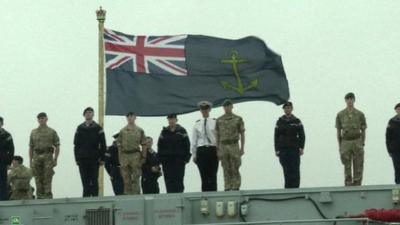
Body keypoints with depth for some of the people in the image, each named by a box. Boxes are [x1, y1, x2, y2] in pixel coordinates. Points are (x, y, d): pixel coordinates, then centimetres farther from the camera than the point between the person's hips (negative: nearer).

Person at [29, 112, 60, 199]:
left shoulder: (52, 132, 5)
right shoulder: (33, 132, 14)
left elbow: (57, 146, 4)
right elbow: (31, 147, 16)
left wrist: (55, 159, -5)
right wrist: (30, 161, 10)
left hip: (48, 157, -3)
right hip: (36, 157, 3)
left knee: (47, 179, -8)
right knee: (38, 179, 3)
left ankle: (48, 197, -8)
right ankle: (39, 197, 7)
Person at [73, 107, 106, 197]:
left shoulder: (98, 128, 3)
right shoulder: (80, 128, 10)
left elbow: (103, 145, 0)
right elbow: (76, 144, 10)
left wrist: (102, 158, -6)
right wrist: (77, 158, 3)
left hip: (94, 159, -2)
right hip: (82, 159, 2)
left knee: (94, 181, 1)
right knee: (85, 182, 1)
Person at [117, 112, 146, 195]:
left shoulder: (140, 130, 5)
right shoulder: (122, 131, 9)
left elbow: (144, 144, 6)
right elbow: (119, 145, 10)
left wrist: (143, 156, -1)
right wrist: (120, 158, 4)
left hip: (135, 155, -2)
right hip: (125, 155, 2)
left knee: (135, 178, -4)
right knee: (126, 179, 6)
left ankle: (136, 194, -2)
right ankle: (127, 194, 12)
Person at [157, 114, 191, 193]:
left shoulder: (182, 131, 4)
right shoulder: (164, 132, 10)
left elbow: (187, 145, 1)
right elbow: (160, 146, 9)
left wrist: (186, 158, -6)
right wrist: (160, 159, 1)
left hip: (179, 159, -2)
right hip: (166, 159, 2)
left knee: (179, 179, -5)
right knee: (169, 180, -1)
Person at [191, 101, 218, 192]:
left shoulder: (215, 122, 5)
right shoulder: (197, 124, 11)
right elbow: (194, 140, 12)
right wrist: (194, 154, 7)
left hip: (213, 150, -1)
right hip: (201, 150, 1)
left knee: (212, 176, -3)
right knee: (204, 176, -1)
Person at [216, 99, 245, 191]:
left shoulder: (238, 119, 1)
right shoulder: (219, 120, 7)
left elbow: (242, 134, 1)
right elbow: (217, 136, 9)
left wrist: (242, 148, -6)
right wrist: (217, 150, 4)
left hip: (234, 146, -2)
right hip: (223, 147, 2)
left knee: (235, 169, -5)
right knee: (226, 170, 2)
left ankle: (236, 189, 0)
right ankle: (228, 189, 6)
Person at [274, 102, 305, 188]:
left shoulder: (297, 121, 6)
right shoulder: (280, 122, 9)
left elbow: (302, 135, 3)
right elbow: (276, 136, 9)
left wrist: (301, 148, -7)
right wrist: (276, 149, 2)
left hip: (294, 149, -1)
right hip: (283, 150, 1)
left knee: (295, 170, -6)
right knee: (286, 171, -2)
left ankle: (295, 188, -3)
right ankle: (288, 188, 0)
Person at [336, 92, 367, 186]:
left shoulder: (360, 114, 3)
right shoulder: (340, 114, 4)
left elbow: (363, 130, 5)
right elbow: (338, 131, 6)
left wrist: (362, 143, -3)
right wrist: (340, 146, 2)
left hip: (357, 142, 0)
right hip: (345, 143, 0)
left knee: (358, 167, -1)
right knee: (347, 167, 0)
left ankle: (357, 186, 4)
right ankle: (348, 186, 3)